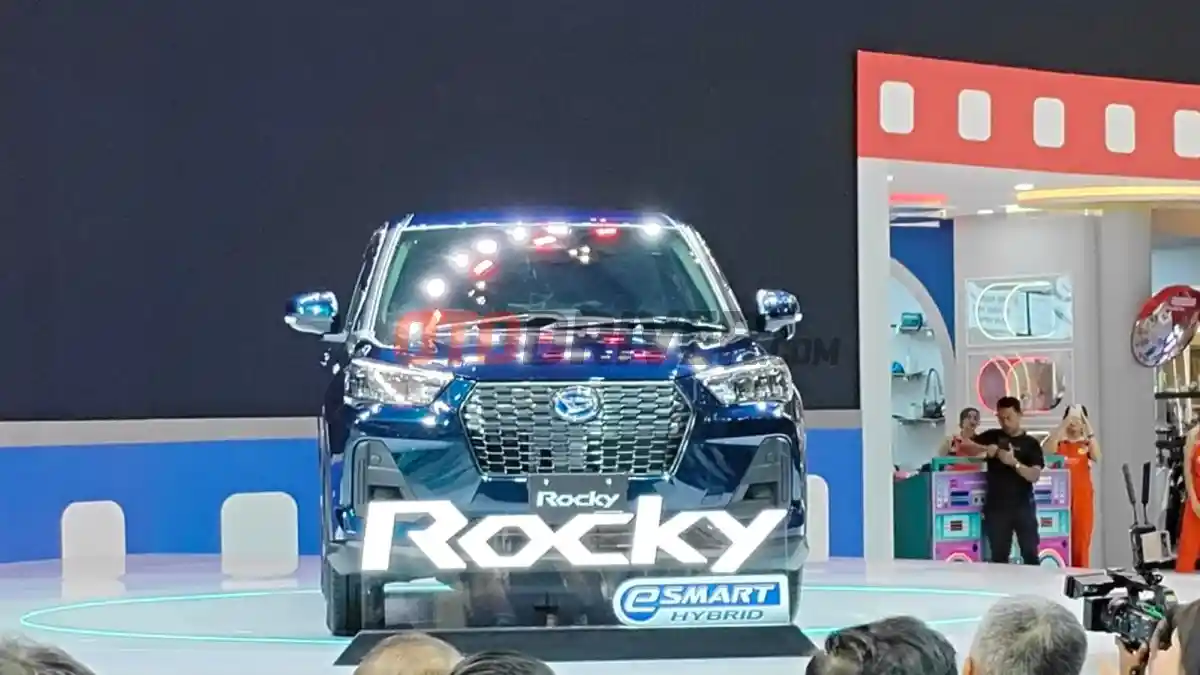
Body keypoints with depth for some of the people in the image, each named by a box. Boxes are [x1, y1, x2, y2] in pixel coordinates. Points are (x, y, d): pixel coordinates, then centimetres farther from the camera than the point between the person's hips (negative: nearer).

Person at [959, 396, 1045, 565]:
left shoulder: (1031, 443, 2)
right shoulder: (993, 436, 8)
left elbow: (1035, 475, -9)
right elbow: (966, 445, 1)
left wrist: (1014, 463, -24)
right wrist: (984, 449, -16)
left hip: (1023, 506, -2)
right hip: (996, 507, 2)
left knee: (1030, 554, -5)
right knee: (999, 557, 5)